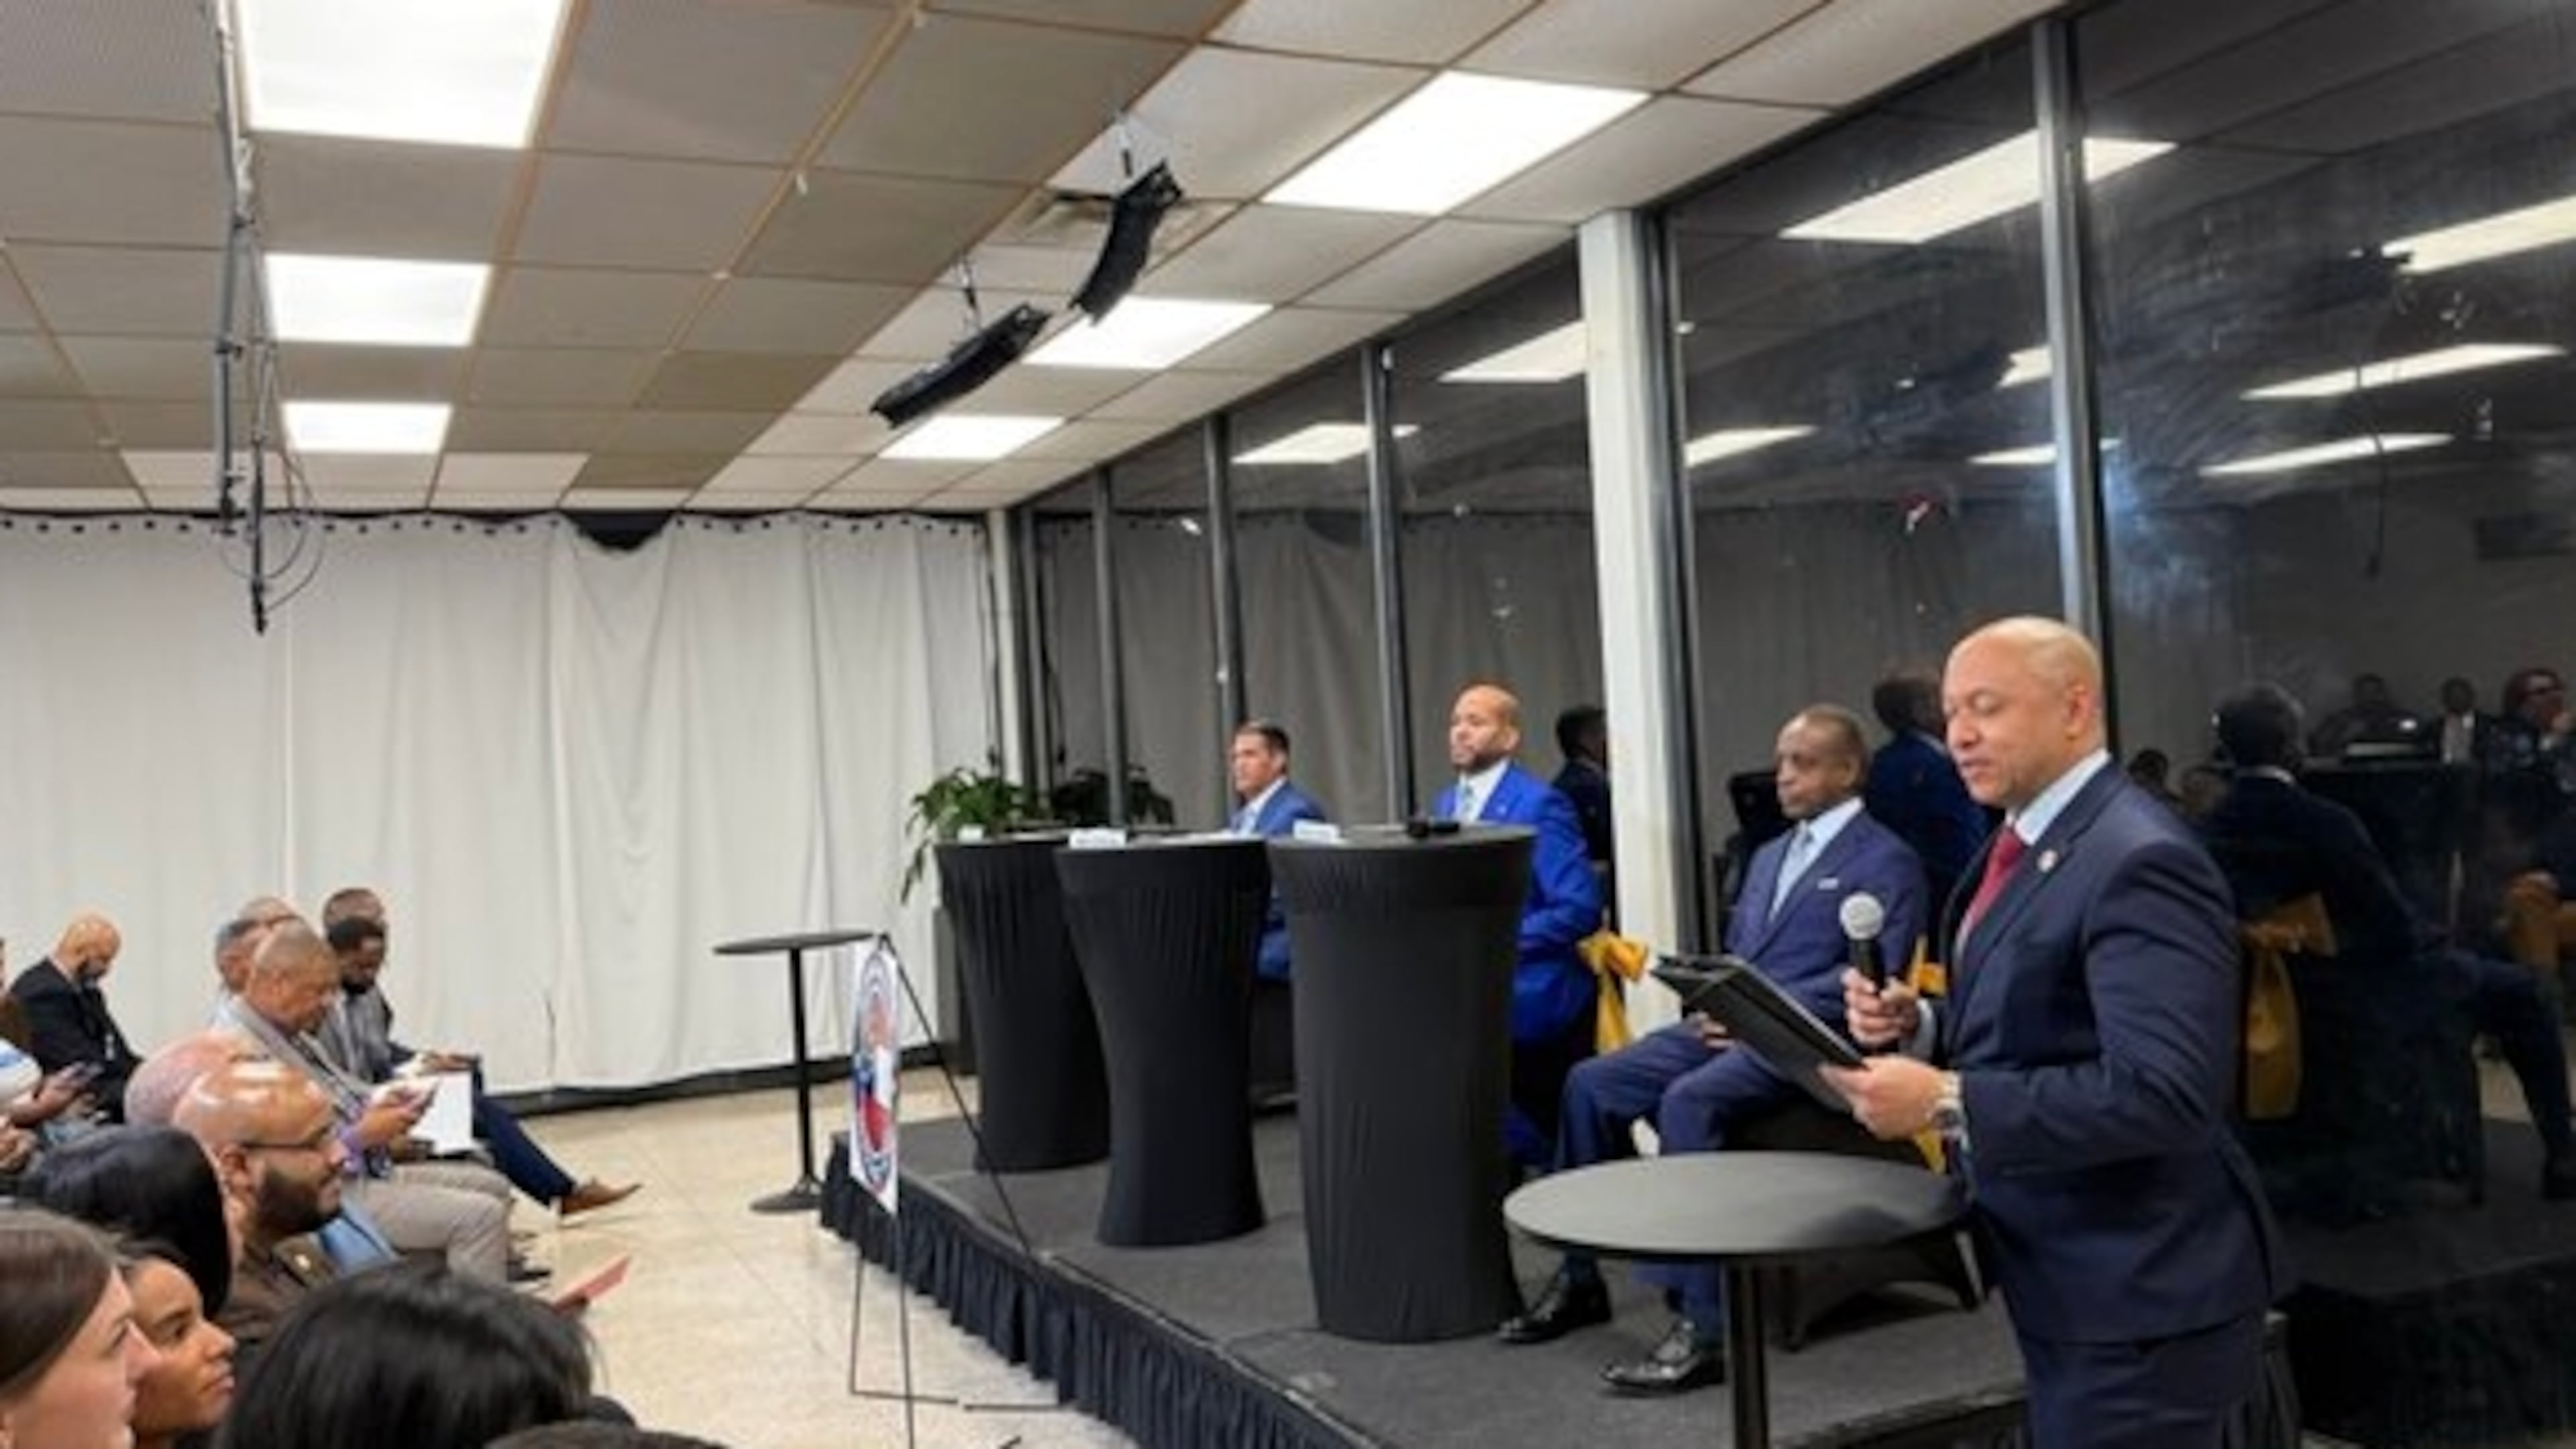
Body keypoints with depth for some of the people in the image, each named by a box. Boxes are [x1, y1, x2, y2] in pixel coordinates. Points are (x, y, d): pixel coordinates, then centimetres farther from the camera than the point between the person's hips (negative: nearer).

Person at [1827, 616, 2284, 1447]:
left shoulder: (2138, 862, -22)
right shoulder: (2027, 845, 10)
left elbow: (2164, 1093, -31)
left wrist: (1946, 1102, -30)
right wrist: (1919, 1027, -2)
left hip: (2137, 1294, -10)